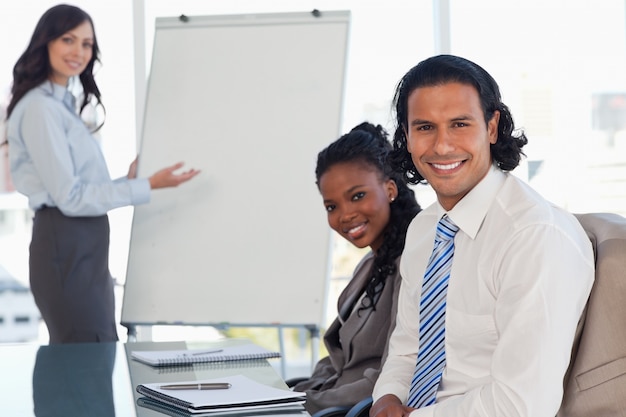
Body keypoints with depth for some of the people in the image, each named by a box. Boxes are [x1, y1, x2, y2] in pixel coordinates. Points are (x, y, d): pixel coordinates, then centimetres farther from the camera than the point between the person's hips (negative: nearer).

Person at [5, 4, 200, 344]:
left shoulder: (62, 104, 17)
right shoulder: (39, 109, -12)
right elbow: (69, 197, -16)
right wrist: (148, 186, -16)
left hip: (85, 247, 10)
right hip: (65, 248, -10)